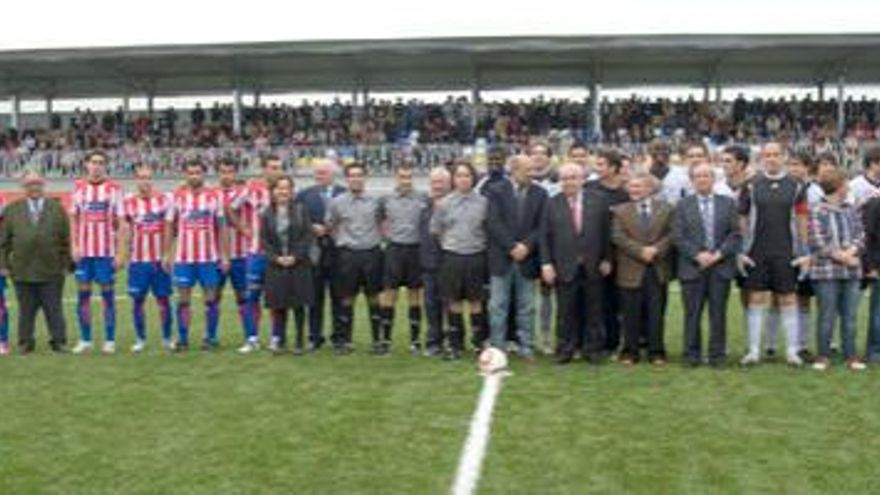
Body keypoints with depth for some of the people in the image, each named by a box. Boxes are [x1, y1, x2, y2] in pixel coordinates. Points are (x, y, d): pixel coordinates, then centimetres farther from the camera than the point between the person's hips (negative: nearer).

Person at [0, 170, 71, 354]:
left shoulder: (57, 208, 7)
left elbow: (66, 239, 5)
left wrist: (67, 264, 1)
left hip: (51, 271, -1)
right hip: (22, 271, 1)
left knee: (54, 308, 4)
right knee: (26, 309, 6)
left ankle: (58, 342, 10)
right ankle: (25, 343, 15)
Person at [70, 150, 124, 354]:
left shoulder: (114, 189, -1)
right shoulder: (78, 187, 7)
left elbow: (119, 222, -2)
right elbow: (73, 219, 10)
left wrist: (119, 253, -7)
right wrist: (74, 246, -1)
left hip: (106, 251, -3)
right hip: (84, 250, 3)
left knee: (107, 293, 2)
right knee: (83, 293, 5)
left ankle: (110, 340, 8)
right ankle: (85, 340, 13)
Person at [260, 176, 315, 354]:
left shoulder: (300, 210, 1)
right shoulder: (267, 214, 6)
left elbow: (309, 236, -2)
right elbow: (264, 240, 5)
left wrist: (295, 256, -11)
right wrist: (276, 257, -8)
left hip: (299, 264, -1)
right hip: (276, 266, 1)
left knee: (299, 305, 2)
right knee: (279, 305, 3)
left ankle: (299, 342, 10)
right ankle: (279, 340, 14)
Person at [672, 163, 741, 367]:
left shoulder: (728, 203, 11)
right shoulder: (683, 205, 8)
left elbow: (736, 234, 4)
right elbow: (678, 237, 0)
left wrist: (719, 254, -9)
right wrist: (697, 255, -12)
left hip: (721, 266, 1)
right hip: (692, 266, -1)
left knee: (718, 313, 2)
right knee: (692, 313, 2)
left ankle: (717, 354, 9)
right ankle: (692, 354, 9)